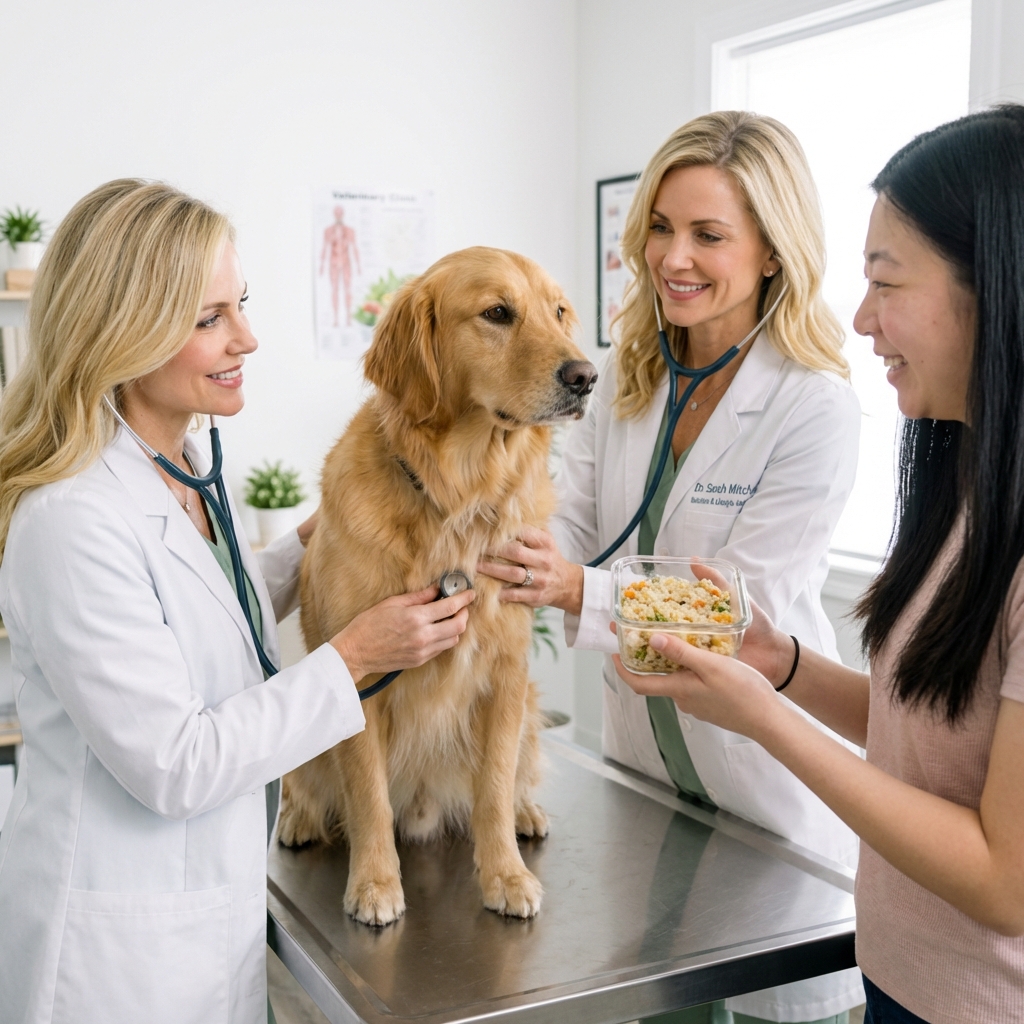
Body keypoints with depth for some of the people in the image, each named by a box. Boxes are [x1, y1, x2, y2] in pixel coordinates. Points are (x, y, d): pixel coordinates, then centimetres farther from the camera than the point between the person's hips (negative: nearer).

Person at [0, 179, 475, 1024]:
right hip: (120, 941, -8)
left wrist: (308, 547, 10)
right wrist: (353, 658, -21)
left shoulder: (187, 468, 2)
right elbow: (170, 765, -24)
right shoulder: (74, 518, -26)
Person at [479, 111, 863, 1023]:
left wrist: (578, 591, -35)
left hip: (767, 772, -5)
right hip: (641, 747, 6)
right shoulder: (628, 378, 0)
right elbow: (565, 525, -2)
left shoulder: (817, 408, -20)